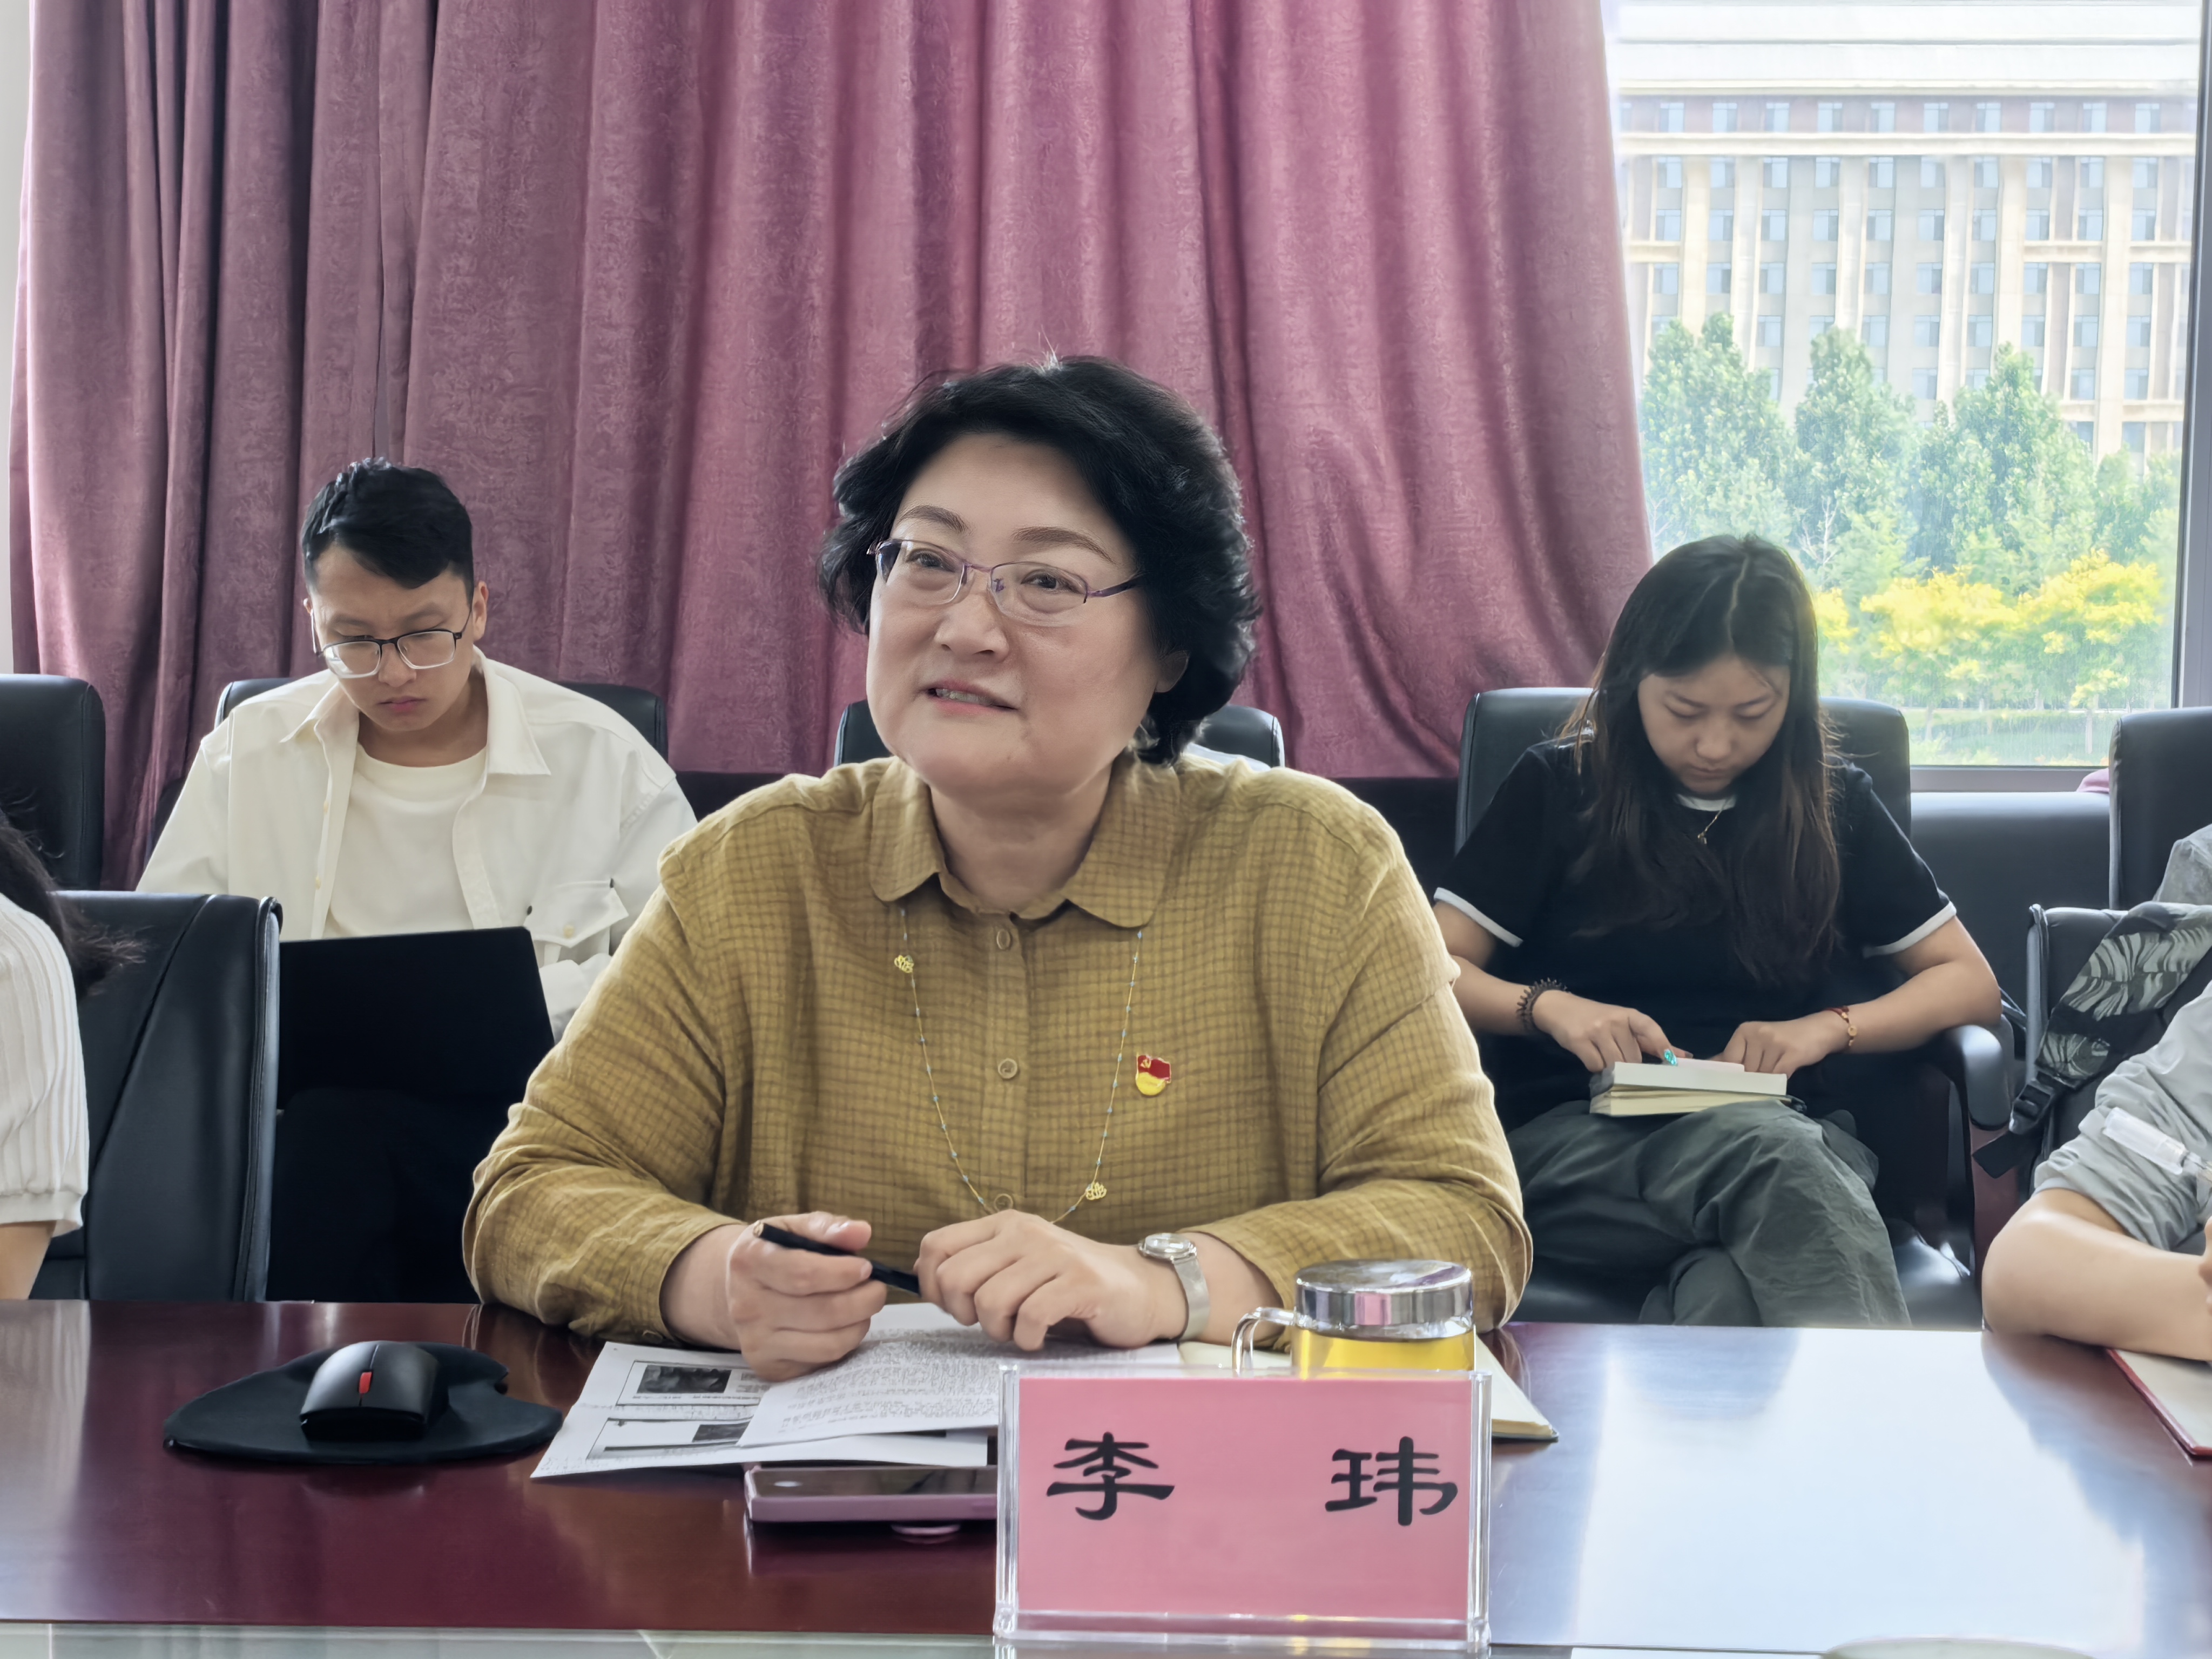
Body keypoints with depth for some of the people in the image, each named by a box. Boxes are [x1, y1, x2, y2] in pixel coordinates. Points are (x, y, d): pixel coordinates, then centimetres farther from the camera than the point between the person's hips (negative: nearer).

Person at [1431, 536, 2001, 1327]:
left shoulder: (1833, 808, 17)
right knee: (1772, 1154, -40)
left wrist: (1828, 1027, -2)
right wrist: (1549, 1007, -13)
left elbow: (1970, 983, 16)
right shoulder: (1556, 788, 11)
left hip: (1787, 1125, 2)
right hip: (1575, 1137, -2)